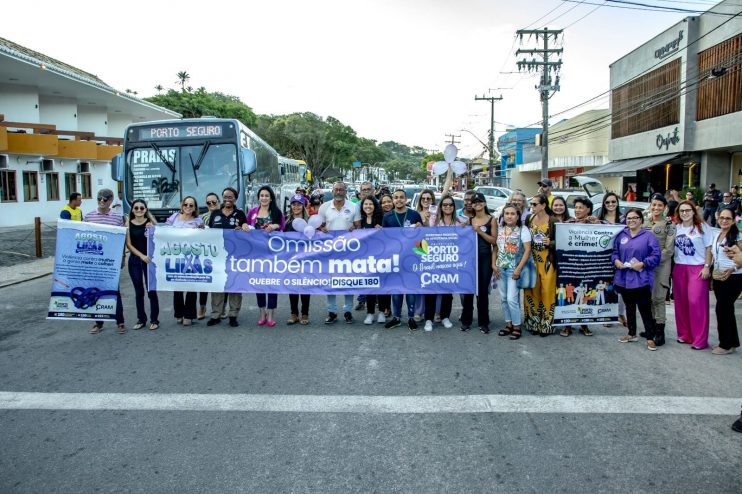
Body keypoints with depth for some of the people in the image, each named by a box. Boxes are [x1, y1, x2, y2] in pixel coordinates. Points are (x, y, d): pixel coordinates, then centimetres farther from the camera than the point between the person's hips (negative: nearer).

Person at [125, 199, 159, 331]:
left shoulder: (150, 222, -1)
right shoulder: (128, 224, 3)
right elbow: (128, 244, 0)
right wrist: (141, 255, -11)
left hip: (149, 259, -2)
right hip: (134, 260, 2)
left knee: (151, 290, -2)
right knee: (139, 291, 9)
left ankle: (154, 319, 8)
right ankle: (141, 319, 20)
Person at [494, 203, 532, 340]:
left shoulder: (523, 230, -5)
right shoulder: (499, 230, 8)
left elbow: (527, 250, -9)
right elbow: (495, 248, 12)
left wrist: (519, 269, -15)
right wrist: (494, 264, 0)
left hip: (514, 269, -5)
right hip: (501, 269, 5)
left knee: (511, 299, -9)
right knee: (503, 298, 9)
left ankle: (517, 327, 4)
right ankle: (509, 324, 21)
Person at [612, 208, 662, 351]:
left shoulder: (648, 236, -4)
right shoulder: (621, 235, 10)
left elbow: (656, 256, -8)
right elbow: (614, 252, 15)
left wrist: (643, 264, -18)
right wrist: (616, 261, -5)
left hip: (641, 279, -5)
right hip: (624, 278, 5)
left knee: (645, 309, -4)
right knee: (629, 307, 16)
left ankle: (650, 338, 5)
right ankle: (631, 334, 29)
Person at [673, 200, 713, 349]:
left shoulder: (702, 227, -1)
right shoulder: (676, 228, 9)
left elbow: (708, 248, -1)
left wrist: (707, 267, -8)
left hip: (697, 268, -4)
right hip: (679, 268, 4)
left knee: (696, 302, -8)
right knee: (681, 302, 6)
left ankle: (700, 340, -3)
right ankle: (684, 334, 18)